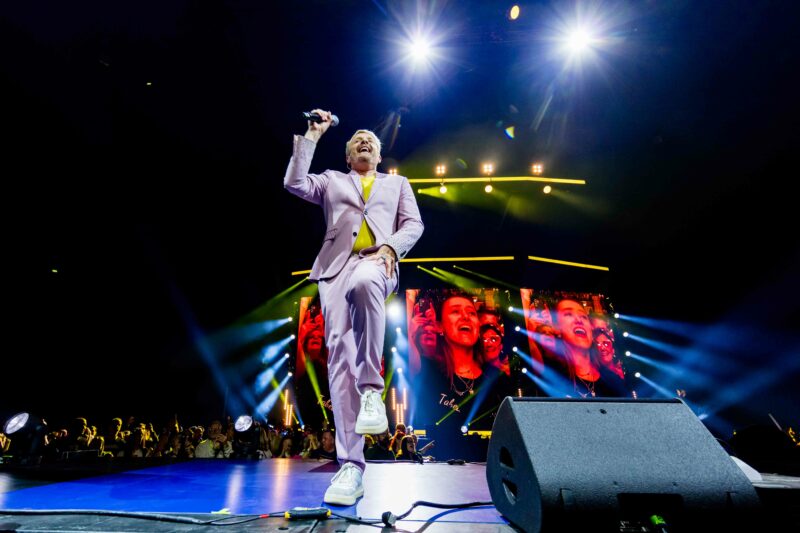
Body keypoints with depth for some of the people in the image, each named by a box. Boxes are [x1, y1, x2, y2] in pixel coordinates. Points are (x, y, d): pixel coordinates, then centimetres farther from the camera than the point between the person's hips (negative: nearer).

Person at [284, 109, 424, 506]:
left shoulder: (397, 183, 29)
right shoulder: (331, 180, 29)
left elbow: (413, 224, 14)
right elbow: (294, 184, 11)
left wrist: (390, 248, -6)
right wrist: (311, 137, 14)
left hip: (377, 264, -1)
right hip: (337, 266, 1)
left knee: (363, 282, -41)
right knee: (340, 355, -14)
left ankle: (372, 388, -26)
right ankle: (351, 465, -12)